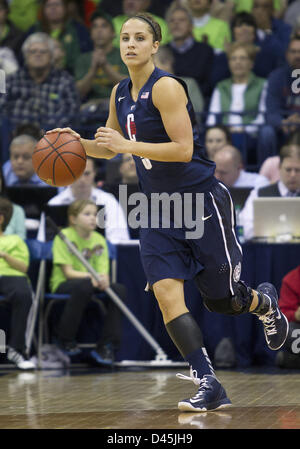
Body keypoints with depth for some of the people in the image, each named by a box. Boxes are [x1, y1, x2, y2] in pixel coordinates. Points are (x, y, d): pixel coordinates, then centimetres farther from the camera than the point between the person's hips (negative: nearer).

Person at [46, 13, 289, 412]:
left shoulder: (166, 87, -17)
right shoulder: (120, 93, 7)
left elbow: (183, 149, -24)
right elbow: (111, 147, 20)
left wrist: (129, 145, -29)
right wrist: (79, 143, 0)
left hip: (201, 200, -6)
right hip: (157, 208, 6)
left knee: (223, 301, 6)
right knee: (166, 294, -13)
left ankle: (265, 302, 43)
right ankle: (208, 387, -12)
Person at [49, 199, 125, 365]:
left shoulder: (99, 240, 7)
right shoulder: (64, 237, -8)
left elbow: (103, 271, -2)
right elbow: (68, 272, -14)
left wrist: (103, 279, -27)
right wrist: (90, 276, -31)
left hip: (94, 284, 5)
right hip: (62, 284, -5)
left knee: (119, 289, -22)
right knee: (84, 286, -39)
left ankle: (107, 346, -21)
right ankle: (65, 339, -22)